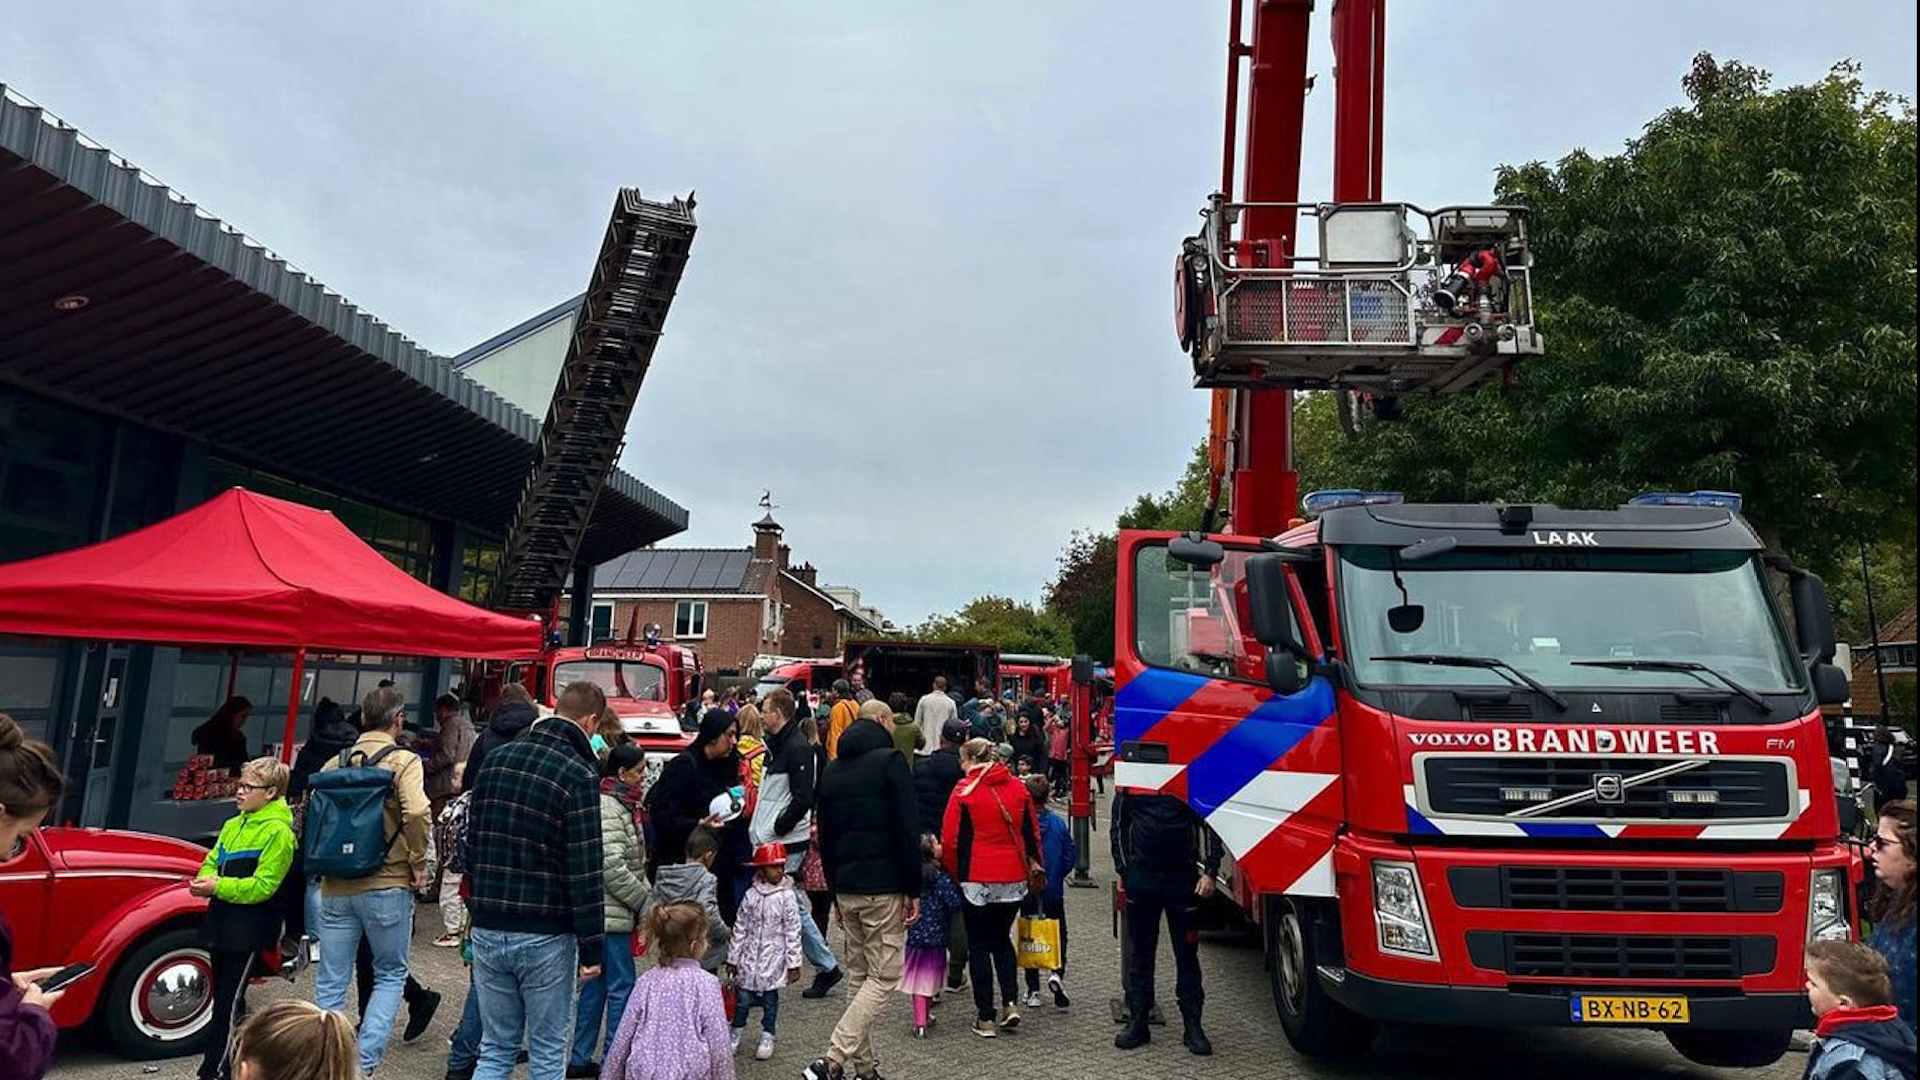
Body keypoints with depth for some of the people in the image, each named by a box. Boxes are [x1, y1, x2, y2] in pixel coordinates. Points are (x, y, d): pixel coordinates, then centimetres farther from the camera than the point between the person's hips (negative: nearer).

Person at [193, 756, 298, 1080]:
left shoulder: (277, 832, -14)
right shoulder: (232, 825, 12)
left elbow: (263, 886, -17)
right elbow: (211, 861, 17)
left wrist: (219, 887, -21)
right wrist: (205, 880, -4)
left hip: (249, 929, -8)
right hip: (222, 921, 8)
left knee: (228, 1003, -3)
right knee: (225, 997, 17)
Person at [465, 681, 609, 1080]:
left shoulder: (495, 760, 6)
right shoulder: (578, 776, -15)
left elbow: (472, 842, 13)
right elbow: (586, 871, -16)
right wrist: (592, 948, -9)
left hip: (487, 931, 6)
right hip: (545, 937, -5)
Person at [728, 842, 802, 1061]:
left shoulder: (786, 897, -8)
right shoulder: (751, 896, -2)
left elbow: (793, 933, -6)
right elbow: (740, 928, 6)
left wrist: (793, 964, -6)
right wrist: (733, 958, 8)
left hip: (773, 959, -2)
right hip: (750, 959, 2)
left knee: (770, 1000, 8)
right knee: (743, 998, 6)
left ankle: (767, 1038, 25)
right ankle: (736, 1034, 28)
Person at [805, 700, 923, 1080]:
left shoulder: (833, 770, 14)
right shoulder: (890, 762, -8)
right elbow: (906, 831, -13)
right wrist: (913, 890, -8)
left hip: (846, 888, 7)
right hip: (884, 888, -7)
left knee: (861, 977, 15)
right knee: (883, 978, -2)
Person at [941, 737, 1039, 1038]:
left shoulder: (964, 790, -9)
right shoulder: (1017, 787, 3)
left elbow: (950, 840, -8)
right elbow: (1032, 832, 8)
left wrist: (955, 874, 6)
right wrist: (1033, 863, 20)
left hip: (977, 880, -4)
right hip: (1014, 879, 4)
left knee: (979, 945, 7)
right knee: (1002, 939, 21)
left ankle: (986, 1018, 9)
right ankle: (1011, 1003, 8)